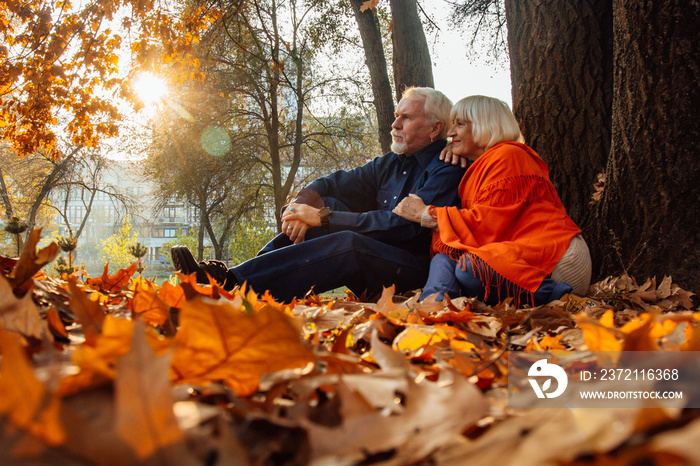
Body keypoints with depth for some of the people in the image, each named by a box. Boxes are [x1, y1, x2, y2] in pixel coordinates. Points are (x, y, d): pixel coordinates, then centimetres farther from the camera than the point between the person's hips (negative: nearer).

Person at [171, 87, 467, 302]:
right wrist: (302, 202, -10)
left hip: (414, 271, -7)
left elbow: (403, 224, -23)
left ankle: (233, 282, -38)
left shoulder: (447, 172, -10)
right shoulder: (392, 162, 17)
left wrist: (324, 218, -21)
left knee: (349, 244, -35)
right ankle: (242, 276, -20)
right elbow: (331, 184, 15)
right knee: (327, 204, -6)